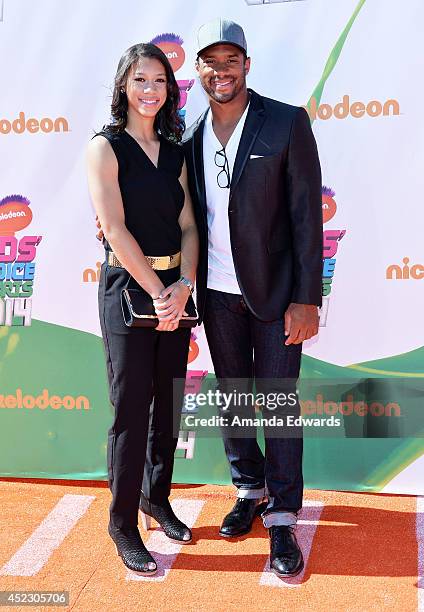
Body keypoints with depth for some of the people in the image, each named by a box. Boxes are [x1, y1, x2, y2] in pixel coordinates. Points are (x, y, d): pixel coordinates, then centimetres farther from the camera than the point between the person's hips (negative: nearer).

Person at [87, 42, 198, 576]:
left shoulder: (174, 152, 11)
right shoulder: (106, 147, -5)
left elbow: (188, 226, 5)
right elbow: (115, 228, -14)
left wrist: (185, 284, -11)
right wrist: (158, 292, -15)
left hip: (175, 287, 6)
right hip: (127, 286, -5)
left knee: (168, 400, 13)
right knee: (131, 407, 0)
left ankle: (157, 497, 32)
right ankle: (123, 523, 16)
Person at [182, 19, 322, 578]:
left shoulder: (287, 123, -8)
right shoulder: (192, 137, 4)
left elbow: (307, 214, -10)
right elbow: (191, 216, 9)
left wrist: (307, 298, -13)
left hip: (275, 292, -4)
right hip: (217, 294, 4)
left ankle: (282, 519, 16)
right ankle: (250, 491, 33)